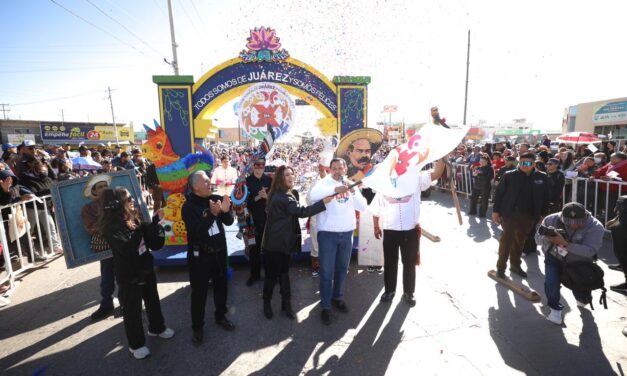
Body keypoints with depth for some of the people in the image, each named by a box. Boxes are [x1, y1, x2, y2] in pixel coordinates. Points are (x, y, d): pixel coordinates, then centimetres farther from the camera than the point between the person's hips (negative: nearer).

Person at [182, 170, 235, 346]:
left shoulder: (216, 199, -4)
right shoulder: (188, 207, -16)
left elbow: (229, 222, -3)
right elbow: (196, 232, -27)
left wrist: (226, 211, -23)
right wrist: (212, 214, -37)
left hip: (219, 251, 5)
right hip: (200, 255, -4)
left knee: (221, 286, 18)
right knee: (199, 292, 7)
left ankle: (220, 316, 40)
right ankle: (197, 327, 27)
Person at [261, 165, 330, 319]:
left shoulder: (281, 195, 12)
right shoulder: (282, 197, -23)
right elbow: (301, 212, -32)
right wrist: (324, 202, -30)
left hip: (282, 242, 10)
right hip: (276, 243, -10)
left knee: (284, 272, 15)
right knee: (272, 275, 6)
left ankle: (286, 304, 27)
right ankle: (267, 303, 25)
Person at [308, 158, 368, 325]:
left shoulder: (351, 185, 7)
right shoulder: (324, 182, -7)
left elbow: (363, 207, 0)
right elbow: (314, 195, -29)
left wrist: (354, 192, -17)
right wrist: (335, 189, -41)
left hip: (347, 233, 5)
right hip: (327, 233, -4)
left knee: (342, 268, 18)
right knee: (327, 271, 3)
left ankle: (337, 297, 38)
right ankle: (325, 306, 17)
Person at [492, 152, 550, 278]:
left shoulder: (542, 178, 2)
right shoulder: (509, 176, -7)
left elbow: (545, 197, 8)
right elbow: (499, 193, -5)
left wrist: (543, 214, 6)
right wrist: (496, 210, -7)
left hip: (528, 215, 3)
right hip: (509, 212, -3)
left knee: (520, 240, 14)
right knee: (507, 238, -3)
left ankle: (515, 265, 29)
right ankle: (501, 267, 6)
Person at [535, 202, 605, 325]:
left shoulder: (595, 227, -21)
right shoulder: (552, 220, -17)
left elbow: (590, 251, -32)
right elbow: (538, 239, -11)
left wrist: (565, 243, -45)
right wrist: (547, 238, -34)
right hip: (554, 258, 0)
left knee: (583, 297, 5)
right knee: (551, 283, -23)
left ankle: (582, 300, 47)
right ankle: (555, 308, 7)